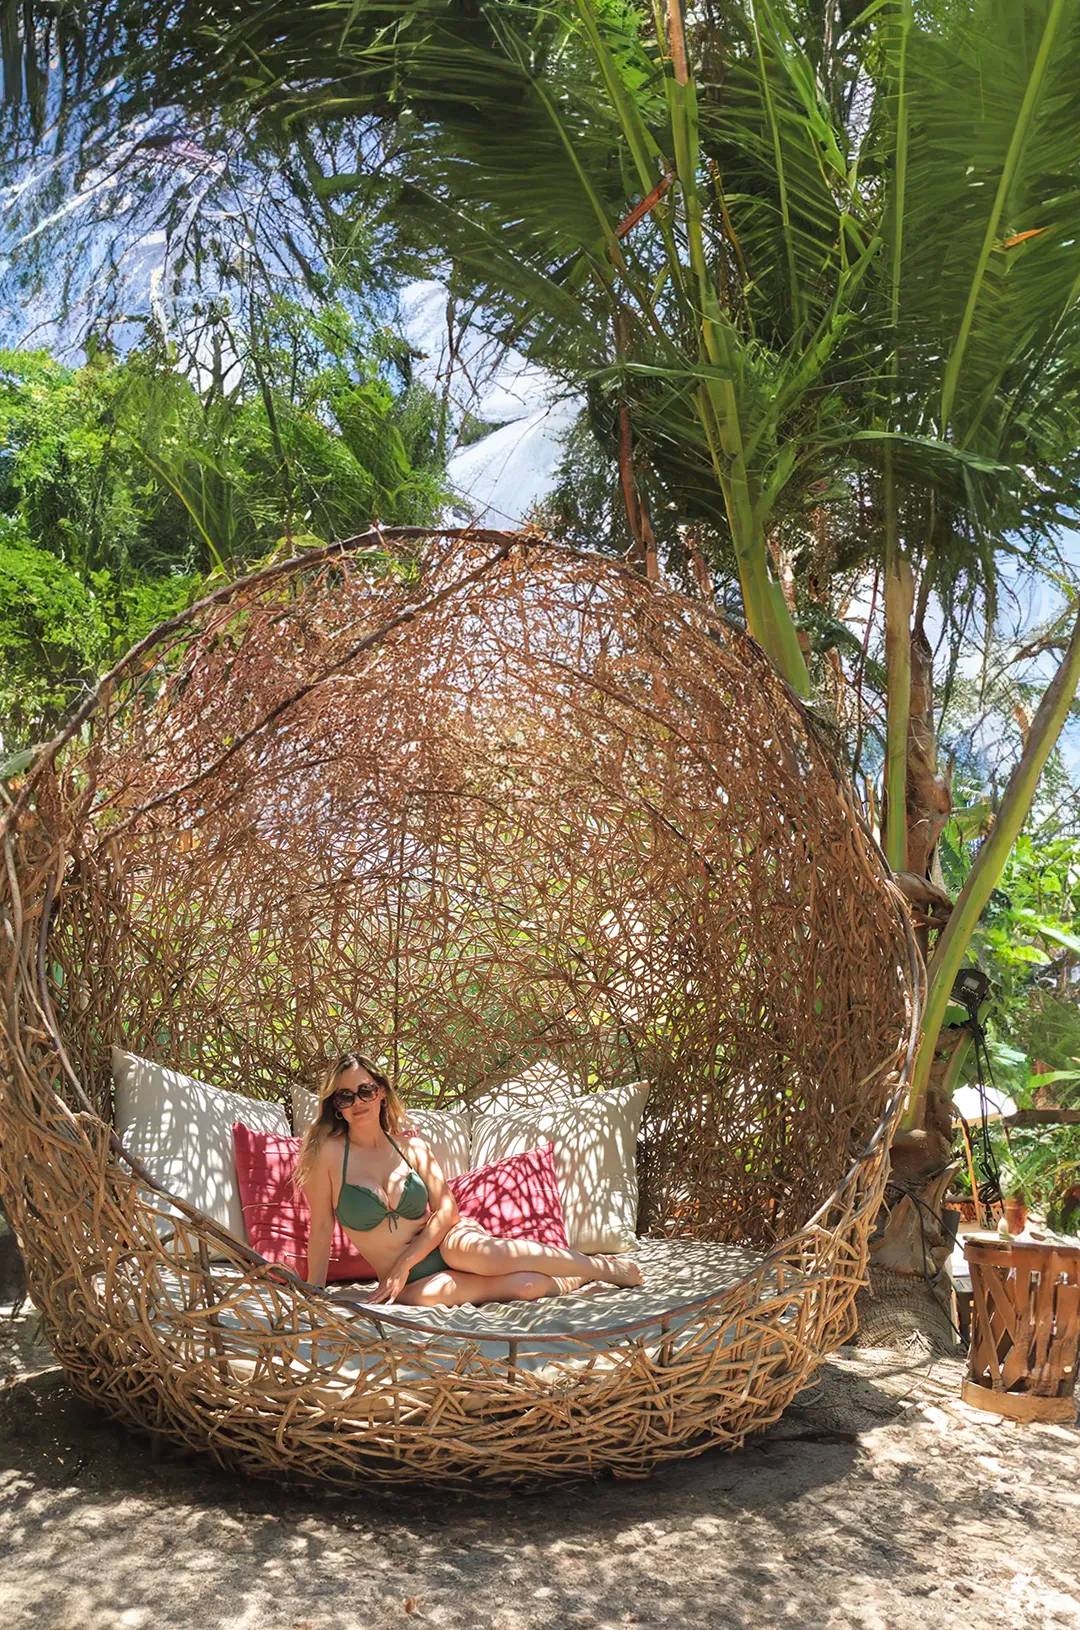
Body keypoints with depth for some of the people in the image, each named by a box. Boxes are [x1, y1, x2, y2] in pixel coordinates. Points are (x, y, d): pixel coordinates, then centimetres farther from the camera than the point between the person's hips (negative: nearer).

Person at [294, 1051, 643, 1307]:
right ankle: (571, 1282, -18)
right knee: (428, 1294, -35)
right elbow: (321, 1229, -6)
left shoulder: (411, 1146, 1)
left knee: (461, 1248, -33)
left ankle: (600, 1266, -18)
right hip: (409, 1284, -1)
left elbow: (447, 1210, -4)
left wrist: (405, 1262, -15)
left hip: (444, 1242, 2)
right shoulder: (330, 1152, -8)